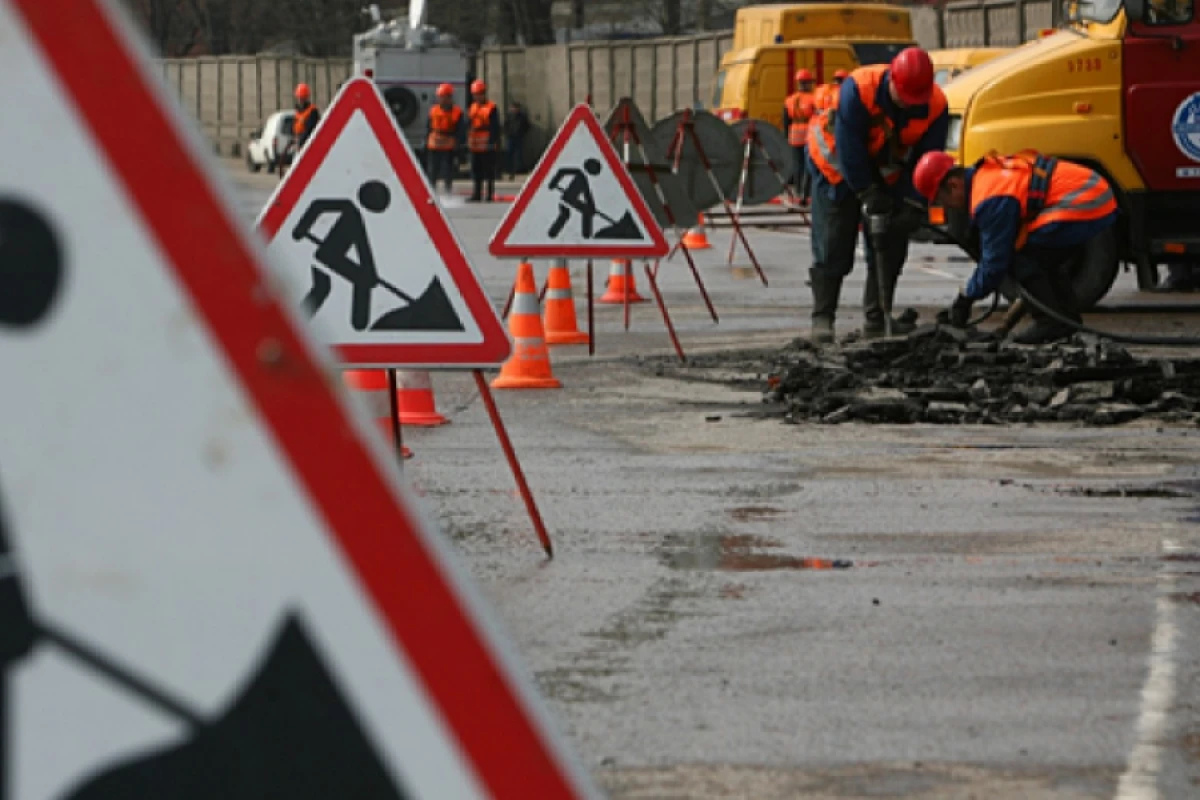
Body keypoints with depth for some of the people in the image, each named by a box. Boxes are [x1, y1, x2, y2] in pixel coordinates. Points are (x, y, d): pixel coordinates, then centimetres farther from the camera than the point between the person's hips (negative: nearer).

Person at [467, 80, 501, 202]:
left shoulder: (492, 108, -8)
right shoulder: (473, 108, 15)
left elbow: (495, 127, -12)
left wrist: (494, 142, -17)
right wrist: (468, 141, 17)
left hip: (487, 146, -8)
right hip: (475, 146, 8)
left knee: (488, 170, -4)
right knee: (476, 171, 11)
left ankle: (490, 195, -1)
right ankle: (477, 194, 18)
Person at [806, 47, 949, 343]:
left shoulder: (936, 106, -21)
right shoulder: (858, 89, -34)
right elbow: (849, 149, -30)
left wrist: (912, 206, -23)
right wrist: (868, 194, -28)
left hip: (887, 173, 4)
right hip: (839, 169, -4)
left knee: (890, 245, 1)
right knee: (832, 248, -8)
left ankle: (876, 319, 8)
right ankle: (822, 319, -4)